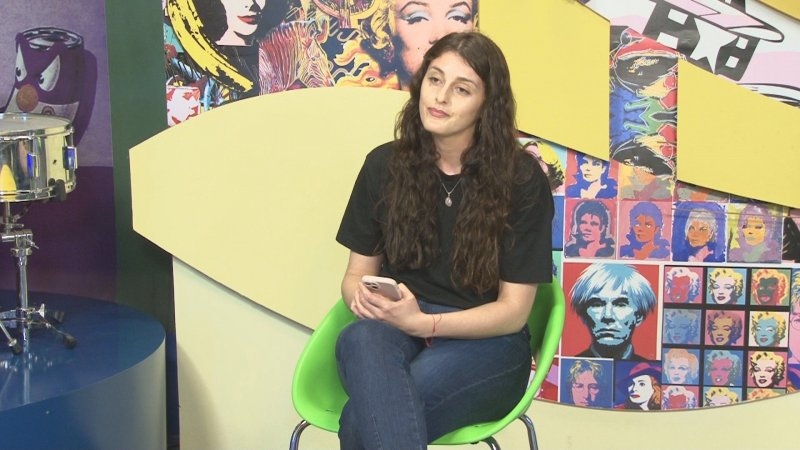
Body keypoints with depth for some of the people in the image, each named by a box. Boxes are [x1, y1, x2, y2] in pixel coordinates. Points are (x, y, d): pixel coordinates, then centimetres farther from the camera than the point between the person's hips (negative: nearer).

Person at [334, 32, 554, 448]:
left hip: (484, 343, -3)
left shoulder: (521, 179, -6)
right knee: (359, 341, -37)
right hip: (395, 330, 3)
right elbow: (358, 272, 11)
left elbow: (513, 311, -6)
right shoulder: (384, 165, 4)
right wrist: (364, 298, -15)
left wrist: (424, 323, -22)